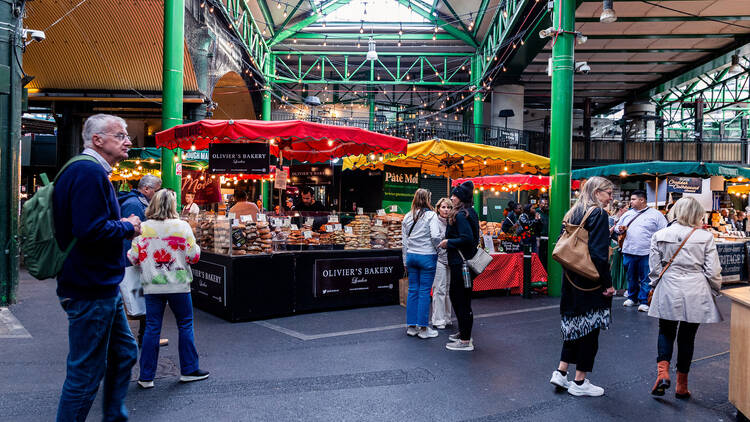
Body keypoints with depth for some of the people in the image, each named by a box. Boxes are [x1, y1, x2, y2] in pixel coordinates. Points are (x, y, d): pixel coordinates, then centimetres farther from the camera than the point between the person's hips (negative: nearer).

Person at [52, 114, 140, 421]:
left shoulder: (93, 172, 16)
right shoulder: (89, 172, -19)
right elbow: (91, 230, -30)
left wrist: (122, 224, 7)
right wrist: (128, 227, -13)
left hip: (102, 287, 11)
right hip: (91, 291, -11)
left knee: (124, 353, 20)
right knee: (86, 373, -1)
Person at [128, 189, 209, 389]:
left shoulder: (143, 228, -3)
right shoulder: (182, 227, -8)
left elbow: (134, 258, -1)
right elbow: (194, 256, -7)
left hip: (152, 286, 2)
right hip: (178, 285, -2)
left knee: (152, 328, 7)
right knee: (185, 326, 11)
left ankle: (146, 377, 11)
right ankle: (189, 370, 18)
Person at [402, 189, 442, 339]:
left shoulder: (407, 217, 9)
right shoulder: (430, 215, -8)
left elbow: (404, 241, 12)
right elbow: (436, 236, -19)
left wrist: (406, 261, 18)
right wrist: (436, 246, 3)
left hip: (411, 256, 5)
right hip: (427, 256, -5)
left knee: (413, 290, 11)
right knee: (424, 291, -1)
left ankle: (411, 326, 16)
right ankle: (423, 328, 4)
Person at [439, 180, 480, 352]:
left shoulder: (461, 215, -16)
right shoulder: (471, 213, 14)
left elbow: (467, 238, -26)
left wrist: (448, 242, -14)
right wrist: (449, 242, 15)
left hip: (460, 263, -11)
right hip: (467, 260, 11)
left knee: (461, 300, -4)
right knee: (455, 295, 20)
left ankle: (465, 341, 3)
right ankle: (463, 332, 31)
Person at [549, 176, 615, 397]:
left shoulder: (573, 213, 10)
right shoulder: (599, 214, -14)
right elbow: (599, 253, -20)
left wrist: (569, 275, 16)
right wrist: (607, 284, -15)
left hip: (571, 279, 8)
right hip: (591, 283, -8)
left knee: (574, 324, 17)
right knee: (589, 328, 2)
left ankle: (561, 372, 18)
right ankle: (579, 382, 10)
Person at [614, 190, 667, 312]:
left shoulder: (656, 215, 1)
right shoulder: (627, 214, 14)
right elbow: (617, 228, 24)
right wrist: (620, 229, 0)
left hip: (646, 253, -4)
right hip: (629, 251, 4)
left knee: (645, 278, -1)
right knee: (631, 277, 13)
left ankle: (644, 301, 8)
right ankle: (632, 298, 27)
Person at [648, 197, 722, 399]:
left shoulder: (660, 236, -3)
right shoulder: (705, 237, -6)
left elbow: (655, 268, 0)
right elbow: (712, 271, -3)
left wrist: (655, 286, 16)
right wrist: (716, 289, 14)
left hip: (668, 292, 0)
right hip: (695, 294, 0)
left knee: (666, 331, 15)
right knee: (687, 336, 10)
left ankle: (662, 371, -8)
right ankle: (682, 386, 19)